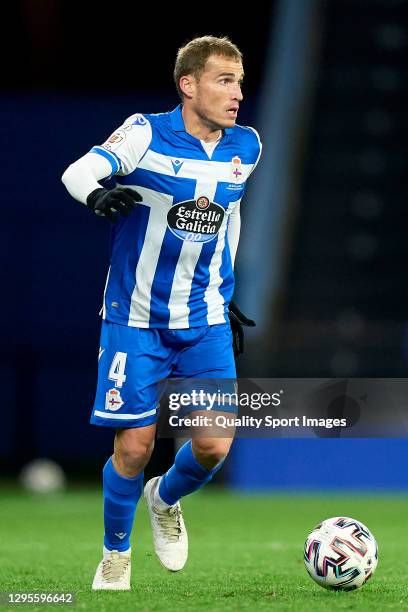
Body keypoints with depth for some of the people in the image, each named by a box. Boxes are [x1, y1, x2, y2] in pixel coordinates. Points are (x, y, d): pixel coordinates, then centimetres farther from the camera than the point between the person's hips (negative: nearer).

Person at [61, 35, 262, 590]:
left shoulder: (246, 148, 2)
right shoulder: (148, 134, -13)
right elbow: (77, 171, -26)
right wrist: (98, 193, -50)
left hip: (206, 321, 4)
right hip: (137, 317, -4)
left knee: (214, 445, -5)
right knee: (135, 446, -3)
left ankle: (166, 500, 29)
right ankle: (116, 555, 21)